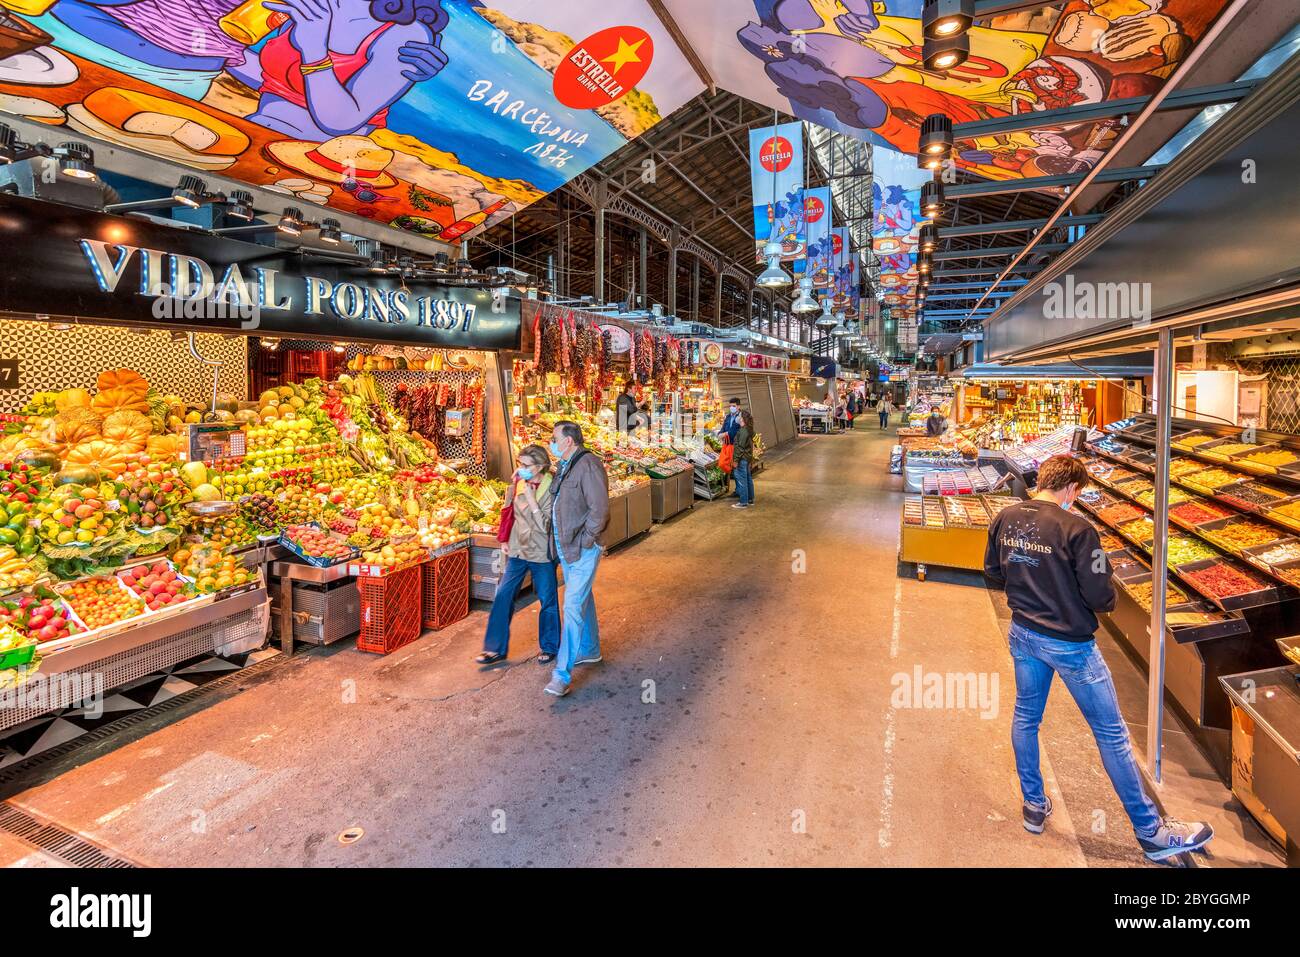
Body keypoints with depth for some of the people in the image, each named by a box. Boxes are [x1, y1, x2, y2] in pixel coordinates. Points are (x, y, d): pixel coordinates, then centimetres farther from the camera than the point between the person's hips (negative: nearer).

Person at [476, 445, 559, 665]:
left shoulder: (551, 489, -15)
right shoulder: (519, 483, 0)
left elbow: (545, 526, -20)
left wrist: (531, 499, -23)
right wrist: (505, 541, 12)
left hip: (542, 552, -5)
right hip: (518, 549, 5)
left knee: (548, 600, 9)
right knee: (503, 596, 5)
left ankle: (549, 647, 27)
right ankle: (496, 649, 17)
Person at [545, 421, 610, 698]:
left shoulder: (589, 465, -18)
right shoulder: (564, 466, 11)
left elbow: (600, 509, -23)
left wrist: (583, 541, -18)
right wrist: (559, 540, 13)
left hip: (582, 549, -9)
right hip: (565, 547, 9)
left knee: (573, 606, -9)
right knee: (582, 598, 21)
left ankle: (563, 674, -5)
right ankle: (589, 650, 38)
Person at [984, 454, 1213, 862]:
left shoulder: (1005, 519, -4)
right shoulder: (1076, 529, -21)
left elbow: (993, 575, 5)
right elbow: (1099, 596, -18)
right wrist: (1109, 597, 4)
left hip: (1022, 635, 6)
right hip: (1068, 643, -5)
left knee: (1025, 717, 21)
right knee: (1111, 733, 10)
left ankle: (1034, 806, 36)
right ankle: (1150, 832, 27)